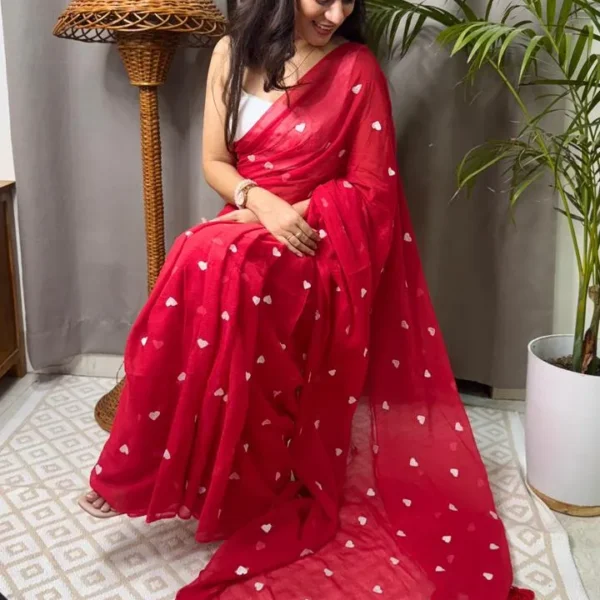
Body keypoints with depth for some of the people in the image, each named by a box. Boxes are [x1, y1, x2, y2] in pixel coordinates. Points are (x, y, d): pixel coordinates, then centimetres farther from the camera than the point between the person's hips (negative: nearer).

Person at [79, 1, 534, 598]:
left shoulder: (357, 68, -3)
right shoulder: (234, 53, 7)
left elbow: (370, 189, -4)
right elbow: (215, 161, 4)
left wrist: (294, 212, -15)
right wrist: (264, 203, -15)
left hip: (324, 241, -3)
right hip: (247, 223, 4)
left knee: (216, 263, -32)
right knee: (205, 262, -31)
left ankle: (147, 472, -15)